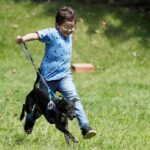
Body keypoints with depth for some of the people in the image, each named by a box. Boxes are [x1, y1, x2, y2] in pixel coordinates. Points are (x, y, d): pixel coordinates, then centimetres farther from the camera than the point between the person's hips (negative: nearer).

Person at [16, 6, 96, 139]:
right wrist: (23, 39, -47)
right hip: (48, 77, -4)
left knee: (74, 98, -17)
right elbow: (37, 35, -31)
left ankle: (85, 128, -25)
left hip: (65, 76, 4)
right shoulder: (52, 33, -13)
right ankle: (29, 122, 40)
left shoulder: (69, 36, 9)